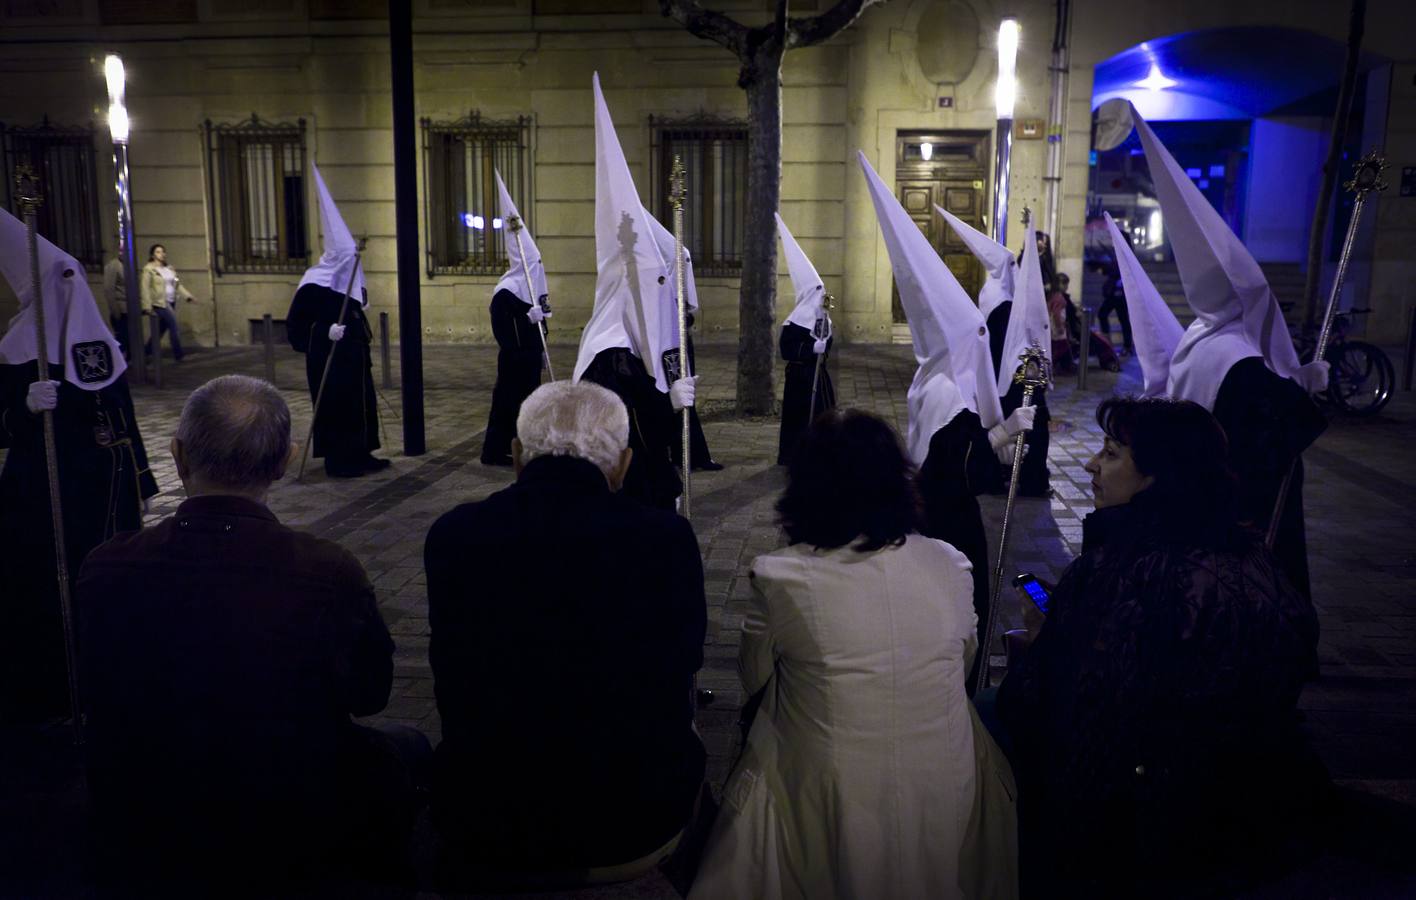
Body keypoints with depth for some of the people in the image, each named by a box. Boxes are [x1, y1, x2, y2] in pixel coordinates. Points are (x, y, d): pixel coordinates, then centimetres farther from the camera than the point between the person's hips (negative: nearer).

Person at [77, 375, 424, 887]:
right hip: (302, 844, -3)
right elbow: (370, 695, -7)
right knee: (406, 746, 25)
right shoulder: (332, 573, -25)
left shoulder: (104, 572, -16)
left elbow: (105, 711, 1)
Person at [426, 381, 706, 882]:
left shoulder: (453, 534, -11)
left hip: (482, 828, 1)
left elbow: (454, 689, 3)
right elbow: (678, 683, 1)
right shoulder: (666, 538, -15)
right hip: (634, 830, -1)